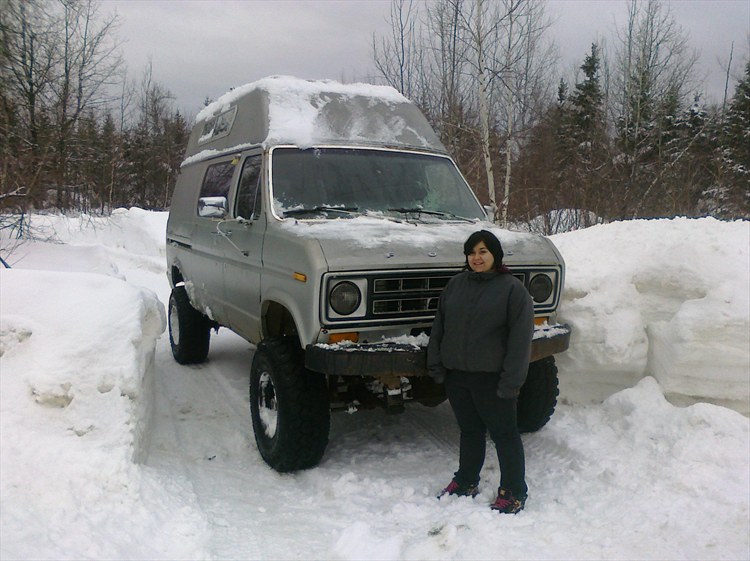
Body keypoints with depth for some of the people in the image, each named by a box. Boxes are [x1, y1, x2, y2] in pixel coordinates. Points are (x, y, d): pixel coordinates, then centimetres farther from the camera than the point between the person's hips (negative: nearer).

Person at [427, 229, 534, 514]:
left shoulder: (512, 288, -7)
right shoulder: (456, 284, 9)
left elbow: (521, 337, -11)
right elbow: (439, 326, 13)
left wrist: (510, 380, -15)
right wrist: (436, 365, 6)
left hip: (491, 378, -5)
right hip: (456, 375, 5)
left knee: (504, 434, 5)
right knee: (469, 431, 18)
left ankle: (514, 492, 18)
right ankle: (466, 482, 33)